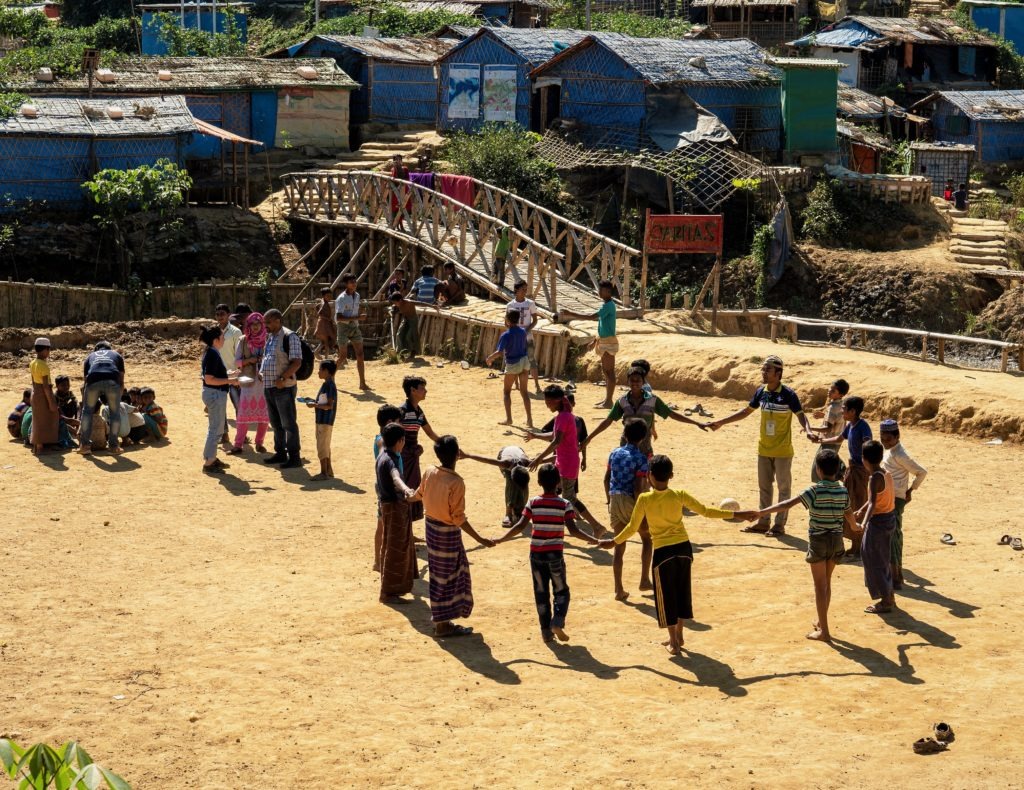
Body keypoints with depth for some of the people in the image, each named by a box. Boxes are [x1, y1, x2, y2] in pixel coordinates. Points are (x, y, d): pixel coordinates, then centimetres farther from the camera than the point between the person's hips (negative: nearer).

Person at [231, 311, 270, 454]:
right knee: (244, 413, -3)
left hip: (265, 382, 1)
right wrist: (250, 360, -14)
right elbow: (237, 362, 1)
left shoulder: (267, 340, 1)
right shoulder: (244, 340, 1)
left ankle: (259, 443, 16)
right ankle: (238, 444, 0)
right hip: (248, 381, -1)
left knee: (264, 414, 4)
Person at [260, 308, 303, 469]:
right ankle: (280, 453, 26)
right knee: (275, 423, 16)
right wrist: (261, 371, 7)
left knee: (288, 424, -5)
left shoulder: (289, 337, -13)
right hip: (269, 387, 9)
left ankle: (294, 457, -1)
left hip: (283, 388, -9)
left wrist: (283, 378, -23)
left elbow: (296, 362, -19)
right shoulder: (270, 337, 14)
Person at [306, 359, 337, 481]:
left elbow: (329, 405, -22)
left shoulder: (329, 385, -18)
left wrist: (315, 405, -20)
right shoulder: (327, 384, 12)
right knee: (325, 446, 16)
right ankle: (329, 470, 23)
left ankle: (324, 473, -4)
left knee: (322, 447, -6)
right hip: (323, 420, 10)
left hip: (325, 421, -10)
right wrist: (314, 403, 10)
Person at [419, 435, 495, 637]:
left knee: (440, 574, 18)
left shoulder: (430, 473, -4)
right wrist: (479, 539, -21)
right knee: (446, 577, 3)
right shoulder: (456, 483, -25)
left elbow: (420, 493, 18)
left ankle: (441, 620, 28)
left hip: (431, 526, 8)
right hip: (448, 532, -8)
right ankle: (442, 626, 12)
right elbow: (458, 518, -24)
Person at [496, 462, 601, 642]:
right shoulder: (565, 504, -8)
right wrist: (591, 540, -2)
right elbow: (573, 530, -14)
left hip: (536, 553, 2)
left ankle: (546, 630, 10)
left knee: (541, 593, 10)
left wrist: (501, 539, 3)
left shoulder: (533, 503, -3)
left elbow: (520, 526, -7)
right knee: (561, 591, 12)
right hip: (555, 553, -2)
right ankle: (557, 621, -10)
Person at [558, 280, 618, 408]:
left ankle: (609, 401, -5)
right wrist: (596, 340, 24)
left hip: (609, 342, -10)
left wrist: (570, 314, -26)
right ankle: (607, 399, 21)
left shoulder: (609, 305, -19)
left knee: (609, 371, -7)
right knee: (605, 370, 15)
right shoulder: (607, 305, 13)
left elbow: (591, 317, -28)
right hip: (604, 341, 10)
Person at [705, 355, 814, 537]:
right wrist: (720, 422, 13)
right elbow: (746, 411, 14)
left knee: (783, 487, 2)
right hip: (764, 449, 6)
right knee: (764, 487, 13)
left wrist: (807, 431, -36)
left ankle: (780, 524, 7)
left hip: (782, 451, -6)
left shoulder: (788, 394, -14)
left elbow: (800, 414, -15)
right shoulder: (761, 392, 3)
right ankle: (763, 522, 21)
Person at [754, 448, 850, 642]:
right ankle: (821, 621, 34)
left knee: (820, 585, 1)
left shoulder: (816, 490, -16)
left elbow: (788, 504, -24)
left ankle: (824, 631, 1)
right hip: (836, 540, 5)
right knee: (826, 582, 21)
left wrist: (762, 512, -25)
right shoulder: (843, 491, 0)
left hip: (818, 541, -5)